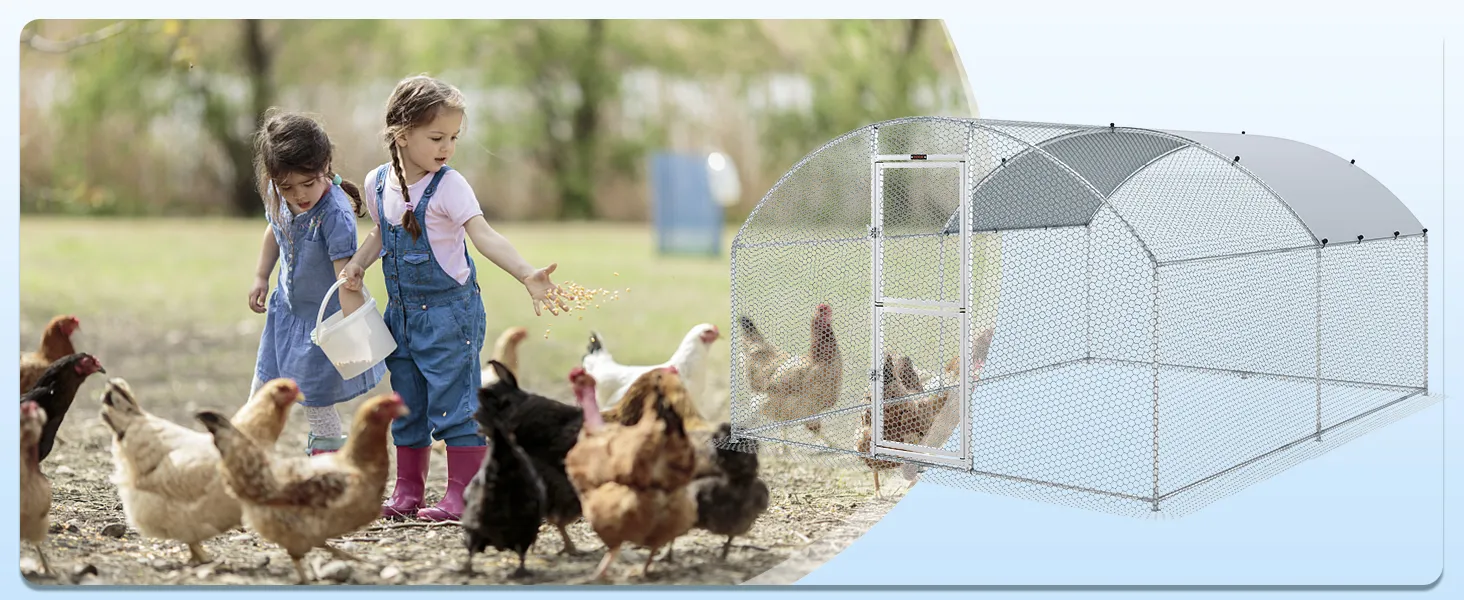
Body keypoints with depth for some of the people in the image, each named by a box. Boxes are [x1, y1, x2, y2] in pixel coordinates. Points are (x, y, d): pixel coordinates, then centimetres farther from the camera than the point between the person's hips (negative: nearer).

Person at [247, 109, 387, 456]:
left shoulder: (335, 215, -31)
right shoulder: (277, 197, -10)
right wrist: (261, 277, 15)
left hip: (325, 316, -7)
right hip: (287, 308, 7)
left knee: (317, 400, 2)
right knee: (262, 389, 18)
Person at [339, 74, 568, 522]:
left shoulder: (449, 186, -15)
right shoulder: (378, 183, 2)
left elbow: (484, 237, -28)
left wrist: (528, 276, -41)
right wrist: (357, 265, 5)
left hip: (450, 312, -6)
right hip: (402, 313, 6)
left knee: (454, 401, -5)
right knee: (407, 405, 15)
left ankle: (461, 496, 3)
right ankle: (407, 492, 26)